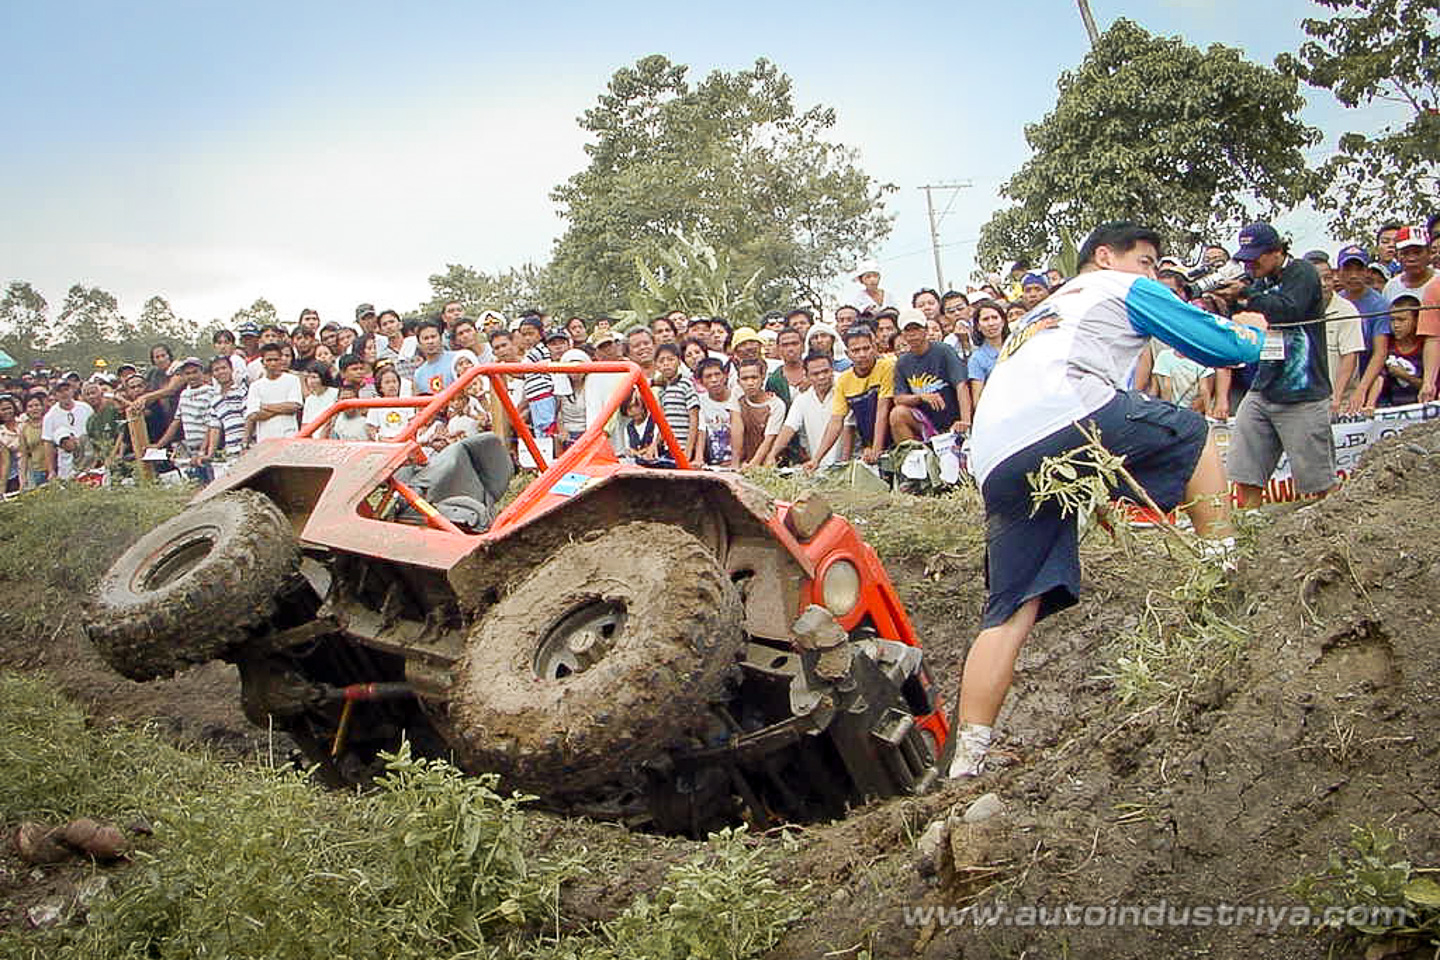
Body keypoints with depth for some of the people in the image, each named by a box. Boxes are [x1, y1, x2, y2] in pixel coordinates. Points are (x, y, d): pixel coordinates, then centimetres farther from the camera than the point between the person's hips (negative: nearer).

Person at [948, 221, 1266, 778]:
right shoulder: (1123, 288, 22)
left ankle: (968, 756, -3)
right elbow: (1221, 346, 21)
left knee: (1011, 611, 7)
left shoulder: (1039, 315, 42)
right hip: (1065, 415, -6)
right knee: (1195, 437, 17)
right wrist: (1251, 333, 44)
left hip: (995, 464, 7)